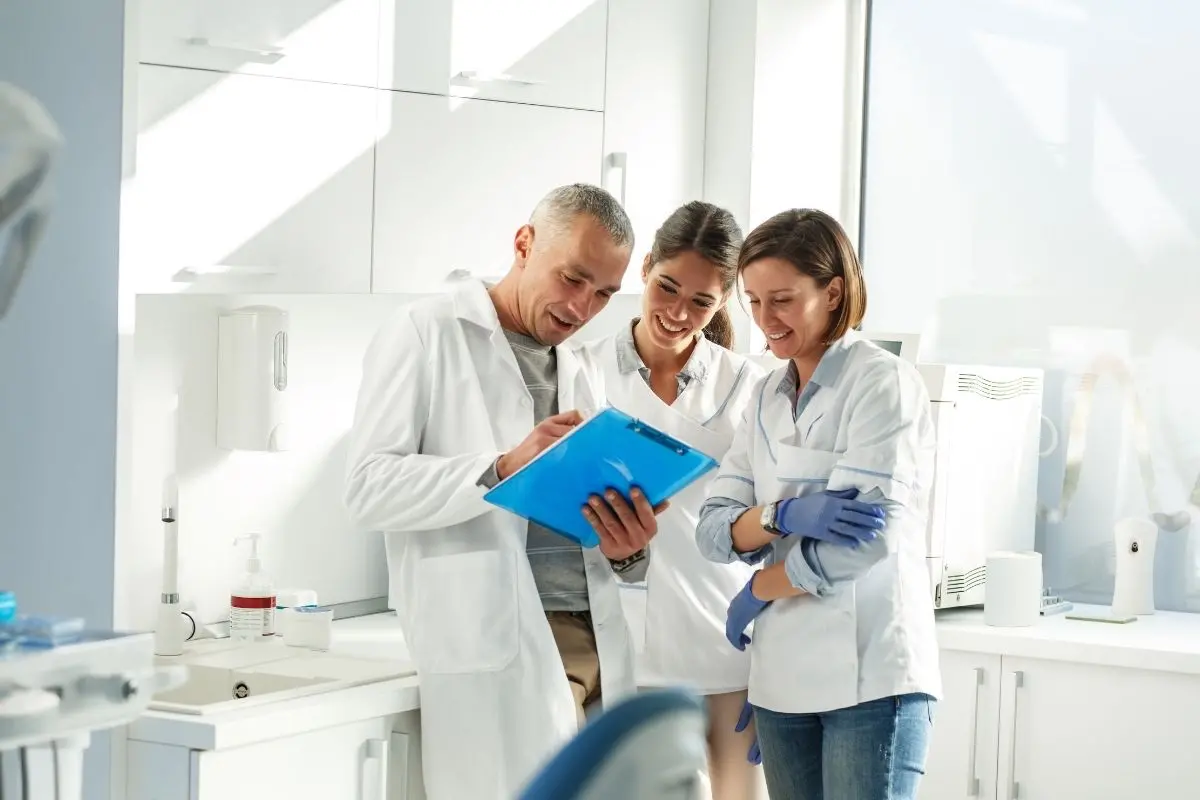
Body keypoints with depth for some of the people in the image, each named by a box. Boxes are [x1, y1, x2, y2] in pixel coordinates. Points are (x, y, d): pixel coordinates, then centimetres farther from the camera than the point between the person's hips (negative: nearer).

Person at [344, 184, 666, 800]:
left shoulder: (580, 373, 21)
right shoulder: (427, 334, 1)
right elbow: (369, 489, -8)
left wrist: (627, 549, -1)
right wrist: (503, 468, -21)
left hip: (597, 642, 6)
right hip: (498, 650, -6)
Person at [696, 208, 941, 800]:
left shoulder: (885, 382, -6)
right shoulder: (766, 400, 14)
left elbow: (871, 535, -16)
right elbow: (713, 531, 7)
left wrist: (757, 591, -4)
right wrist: (784, 515, -15)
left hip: (870, 674, -6)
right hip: (783, 677, 6)